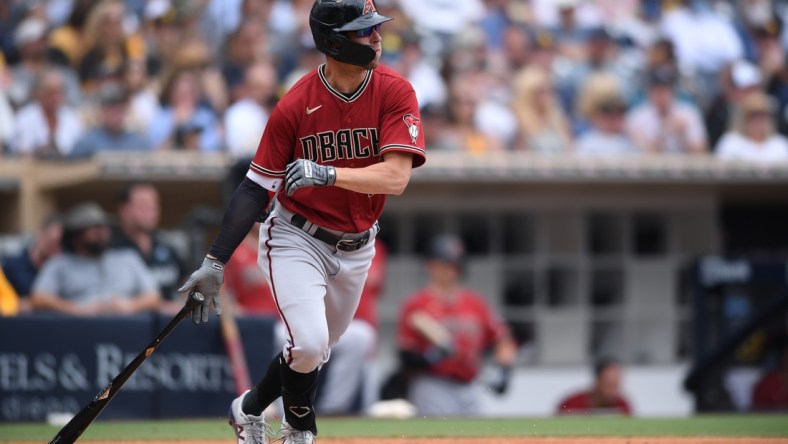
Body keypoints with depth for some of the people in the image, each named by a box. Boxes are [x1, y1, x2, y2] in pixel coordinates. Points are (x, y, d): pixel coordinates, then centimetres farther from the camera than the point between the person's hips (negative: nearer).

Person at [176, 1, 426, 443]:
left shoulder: (395, 92, -14)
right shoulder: (295, 105, -16)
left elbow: (396, 177, -23)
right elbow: (256, 188, -11)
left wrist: (327, 173, -38)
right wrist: (215, 263, -16)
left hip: (356, 248, 3)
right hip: (296, 239, -3)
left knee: (315, 353, 16)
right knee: (309, 343, -20)